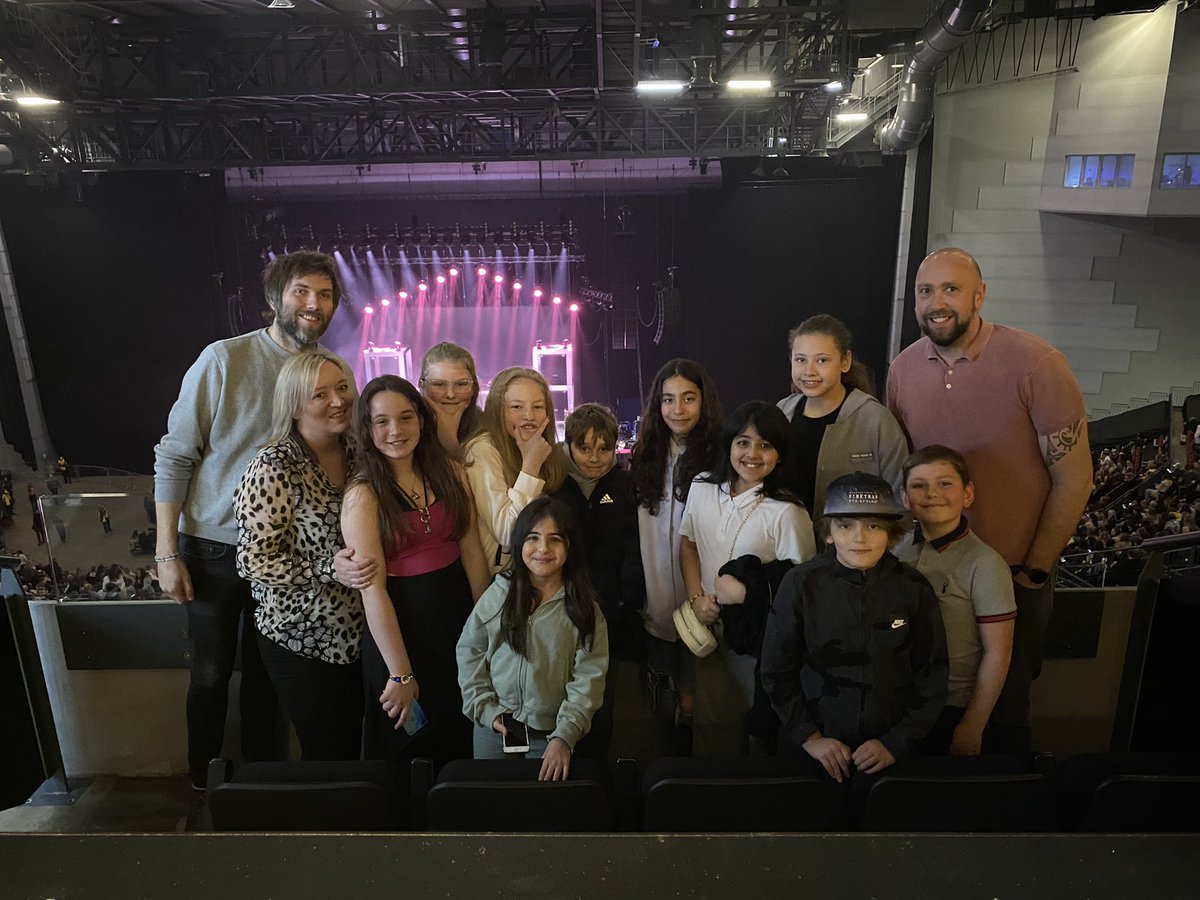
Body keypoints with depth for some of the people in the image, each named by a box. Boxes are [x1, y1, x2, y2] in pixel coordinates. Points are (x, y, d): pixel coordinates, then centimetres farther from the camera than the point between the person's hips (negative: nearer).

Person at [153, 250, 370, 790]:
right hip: (213, 548, -2)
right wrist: (166, 553, -10)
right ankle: (203, 780, 37)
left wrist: (339, 553, -12)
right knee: (211, 673, 13)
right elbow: (174, 457, -9)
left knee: (264, 671, 17)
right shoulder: (224, 359, -13)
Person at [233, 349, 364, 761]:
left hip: (355, 634, 6)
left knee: (355, 747, 18)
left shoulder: (356, 454, 2)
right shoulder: (274, 467, -17)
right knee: (328, 756, 7)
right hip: (301, 640, -5)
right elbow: (254, 560, -18)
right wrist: (330, 569, -26)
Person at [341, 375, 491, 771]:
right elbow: (373, 591, -15)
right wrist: (400, 675, -15)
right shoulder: (363, 496, -13)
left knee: (458, 744, 20)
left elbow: (472, 552, 1)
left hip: (457, 615, 5)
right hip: (398, 624, -4)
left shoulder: (450, 474, 0)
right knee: (405, 750, 13)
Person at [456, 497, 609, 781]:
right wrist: (486, 710, -5)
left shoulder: (584, 608, -8)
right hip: (494, 728, 2)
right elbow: (469, 653, 2)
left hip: (553, 736, -1)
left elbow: (588, 678, -12)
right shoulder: (498, 595, -5)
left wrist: (564, 737, -19)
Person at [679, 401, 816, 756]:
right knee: (710, 724, 19)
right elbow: (687, 545, 8)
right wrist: (697, 598, -3)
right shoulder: (702, 488, -2)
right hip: (710, 629, 5)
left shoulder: (786, 513, -19)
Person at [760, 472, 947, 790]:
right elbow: (777, 671, -4)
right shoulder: (801, 583, -10)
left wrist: (897, 743, -6)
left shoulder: (914, 588, -6)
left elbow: (931, 675, 0)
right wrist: (809, 737, -8)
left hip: (889, 755, 1)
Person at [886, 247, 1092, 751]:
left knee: (1002, 708, 13)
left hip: (1014, 577, -3)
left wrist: (1034, 571, -9)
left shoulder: (1035, 364, -16)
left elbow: (1073, 480, -11)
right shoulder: (903, 369, -3)